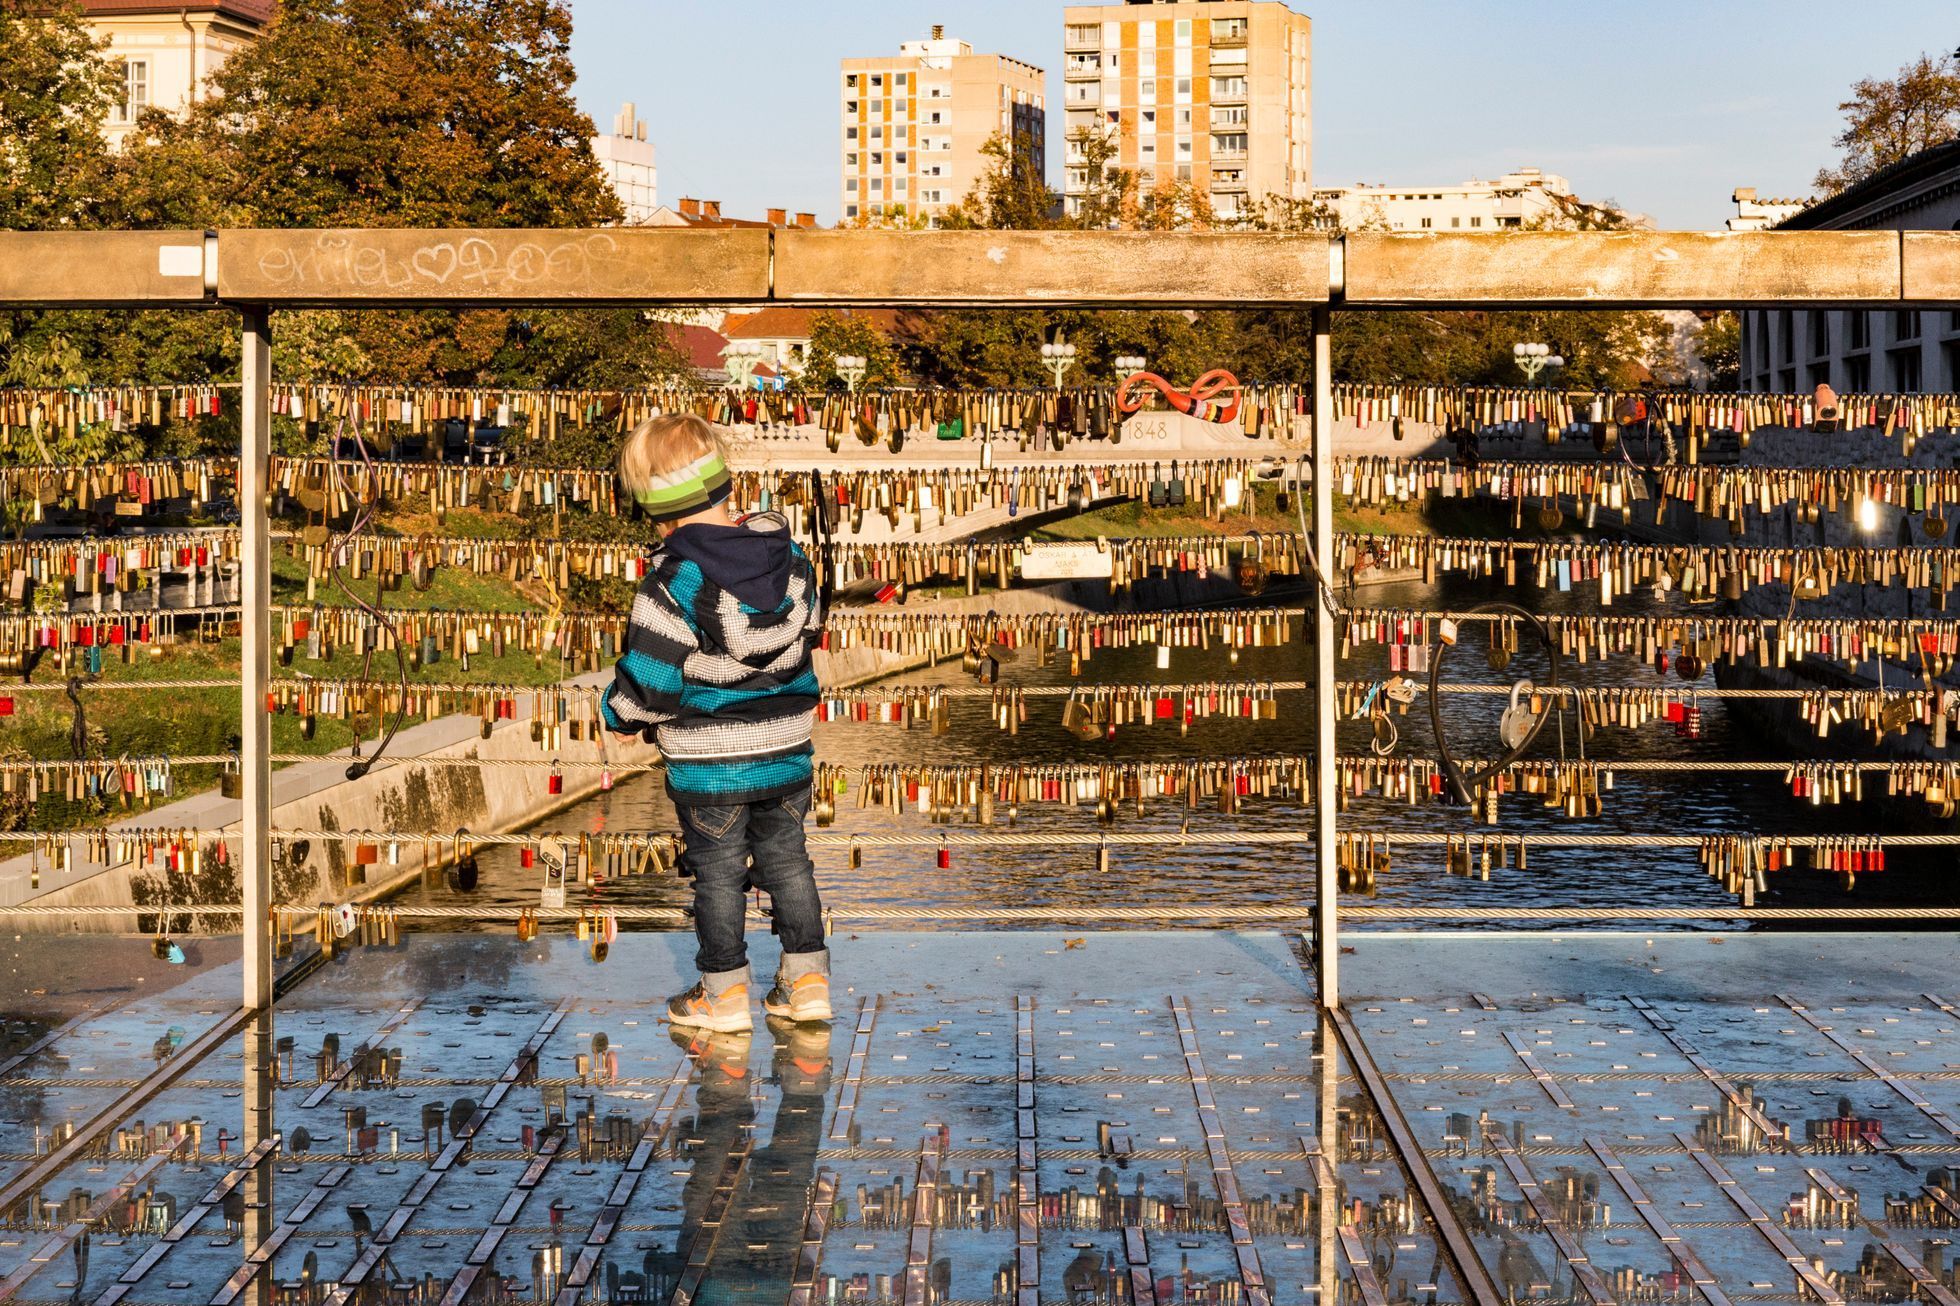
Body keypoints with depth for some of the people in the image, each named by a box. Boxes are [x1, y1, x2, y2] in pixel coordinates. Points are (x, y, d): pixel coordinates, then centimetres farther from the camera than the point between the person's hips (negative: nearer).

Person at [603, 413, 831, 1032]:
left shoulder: (674, 581, -22)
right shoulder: (789, 556, -4)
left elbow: (650, 676, -20)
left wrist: (620, 713, 0)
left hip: (708, 763, -5)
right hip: (787, 749, 5)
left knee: (717, 872, 9)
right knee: (786, 859, 18)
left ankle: (724, 993, 18)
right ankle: (807, 979, 22)